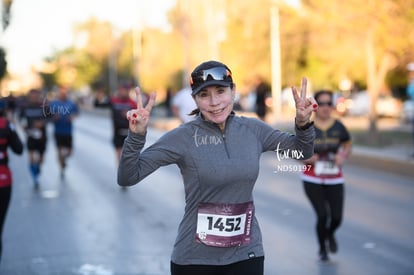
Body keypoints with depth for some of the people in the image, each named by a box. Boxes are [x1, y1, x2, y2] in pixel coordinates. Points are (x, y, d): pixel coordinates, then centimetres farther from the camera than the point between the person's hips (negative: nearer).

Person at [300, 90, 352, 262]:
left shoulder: (338, 127, 0)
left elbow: (348, 145, 15)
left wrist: (343, 156, -5)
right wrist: (306, 157, -19)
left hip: (334, 179, 2)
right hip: (312, 179, -2)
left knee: (336, 217, -2)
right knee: (322, 215, -8)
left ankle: (330, 234, 38)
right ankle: (322, 248, 21)